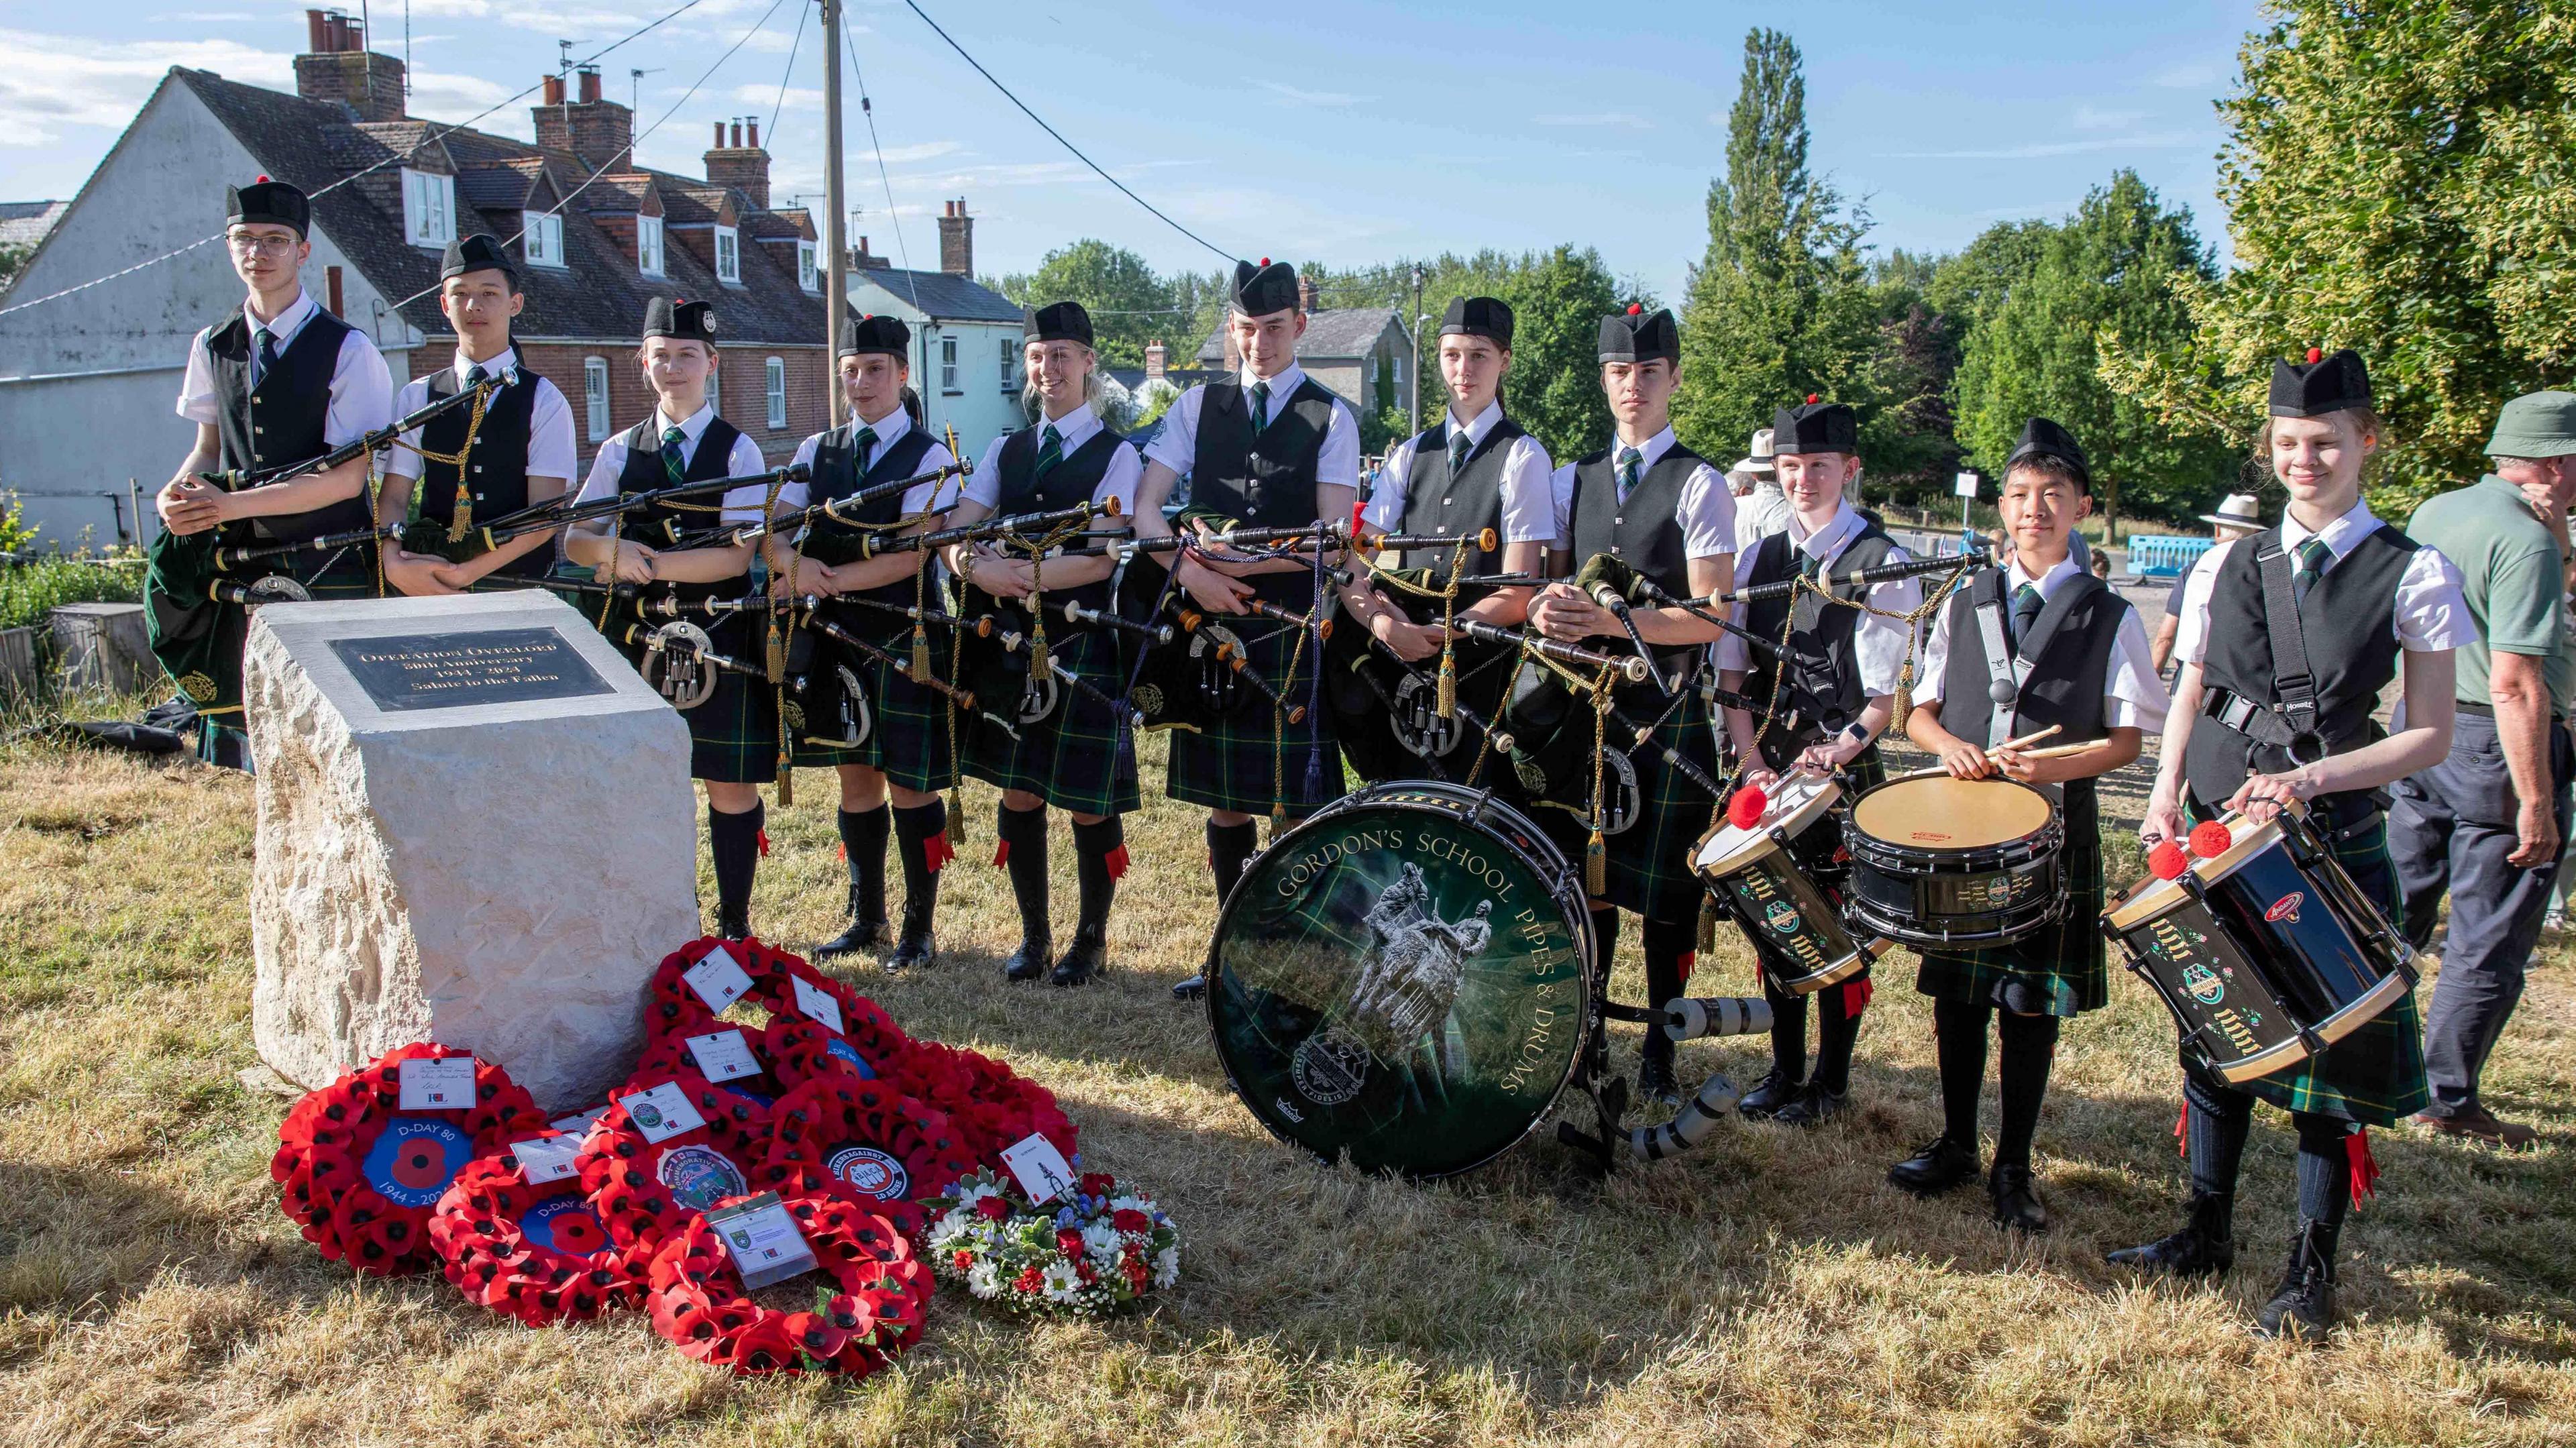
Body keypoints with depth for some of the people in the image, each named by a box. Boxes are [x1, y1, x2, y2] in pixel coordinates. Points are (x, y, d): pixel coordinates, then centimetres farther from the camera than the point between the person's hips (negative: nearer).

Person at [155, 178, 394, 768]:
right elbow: (208, 447, 19)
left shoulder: (348, 351, -7)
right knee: (244, 730, 8)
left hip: (329, 570, -5)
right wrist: (176, 494, -5)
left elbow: (347, 477, -13)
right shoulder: (213, 347, 10)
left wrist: (231, 504, -18)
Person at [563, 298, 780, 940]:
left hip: (719, 636, -3)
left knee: (731, 785, 3)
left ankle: (734, 921, 18)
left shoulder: (737, 451, -1)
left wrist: (648, 564, -18)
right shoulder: (620, 451, 10)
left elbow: (736, 555, -11)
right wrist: (613, 550, -15)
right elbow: (575, 538, 8)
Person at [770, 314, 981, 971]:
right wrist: (794, 562, -21)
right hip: (836, 638, 5)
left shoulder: (929, 457, -4)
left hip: (904, 640, -5)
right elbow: (774, 533, 1)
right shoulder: (817, 450, 11)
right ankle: (867, 918, 26)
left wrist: (826, 579, -20)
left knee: (910, 786, 0)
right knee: (855, 778, 12)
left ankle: (921, 927, 13)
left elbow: (910, 557, -16)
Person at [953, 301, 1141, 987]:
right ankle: (1033, 936, 22)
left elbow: (1101, 559, -12)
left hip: (1083, 643, -4)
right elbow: (958, 539, 5)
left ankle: (1092, 937, 20)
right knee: (1018, 793, 8)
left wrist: (1022, 576, -22)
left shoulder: (1115, 454, 0)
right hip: (1013, 640, 4)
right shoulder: (1006, 451, 14)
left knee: (1089, 800, 2)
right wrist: (979, 567, -17)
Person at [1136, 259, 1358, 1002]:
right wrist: (1190, 571, -13)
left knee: (1299, 801, -2)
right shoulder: (1199, 405, 9)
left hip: (1294, 622, -3)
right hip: (1210, 619, 3)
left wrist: (1242, 566, -15)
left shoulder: (1331, 417, 0)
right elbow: (1146, 508, 3)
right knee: (1225, 796, 10)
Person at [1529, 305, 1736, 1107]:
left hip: (1669, 709, -4)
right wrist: (1546, 611, -12)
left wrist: (1610, 621, -22)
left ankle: (1660, 1052, 19)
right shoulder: (1574, 480, 12)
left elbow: (1710, 619, -11)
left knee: (1665, 887, 4)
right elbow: (1541, 584, 12)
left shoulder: (1699, 485, -4)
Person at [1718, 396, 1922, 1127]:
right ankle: (1785, 1067, 29)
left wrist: (1841, 751, -25)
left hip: (1846, 770, -4)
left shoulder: (1883, 562, -6)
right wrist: (1753, 760, -6)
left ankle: (1830, 1082, 20)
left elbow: (1885, 695, -10)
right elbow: (1730, 673, 5)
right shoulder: (1761, 558, 9)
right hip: (1769, 770, 5)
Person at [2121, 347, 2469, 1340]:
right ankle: (2208, 1232, 27)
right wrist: (2166, 797, -4)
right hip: (2215, 836, 4)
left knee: (2330, 1047, 3)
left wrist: (2311, 778, -18)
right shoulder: (2227, 568, 8)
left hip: (2335, 846, -3)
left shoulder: (2412, 575, -3)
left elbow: (2430, 736, -5)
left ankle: (2312, 1269, 17)